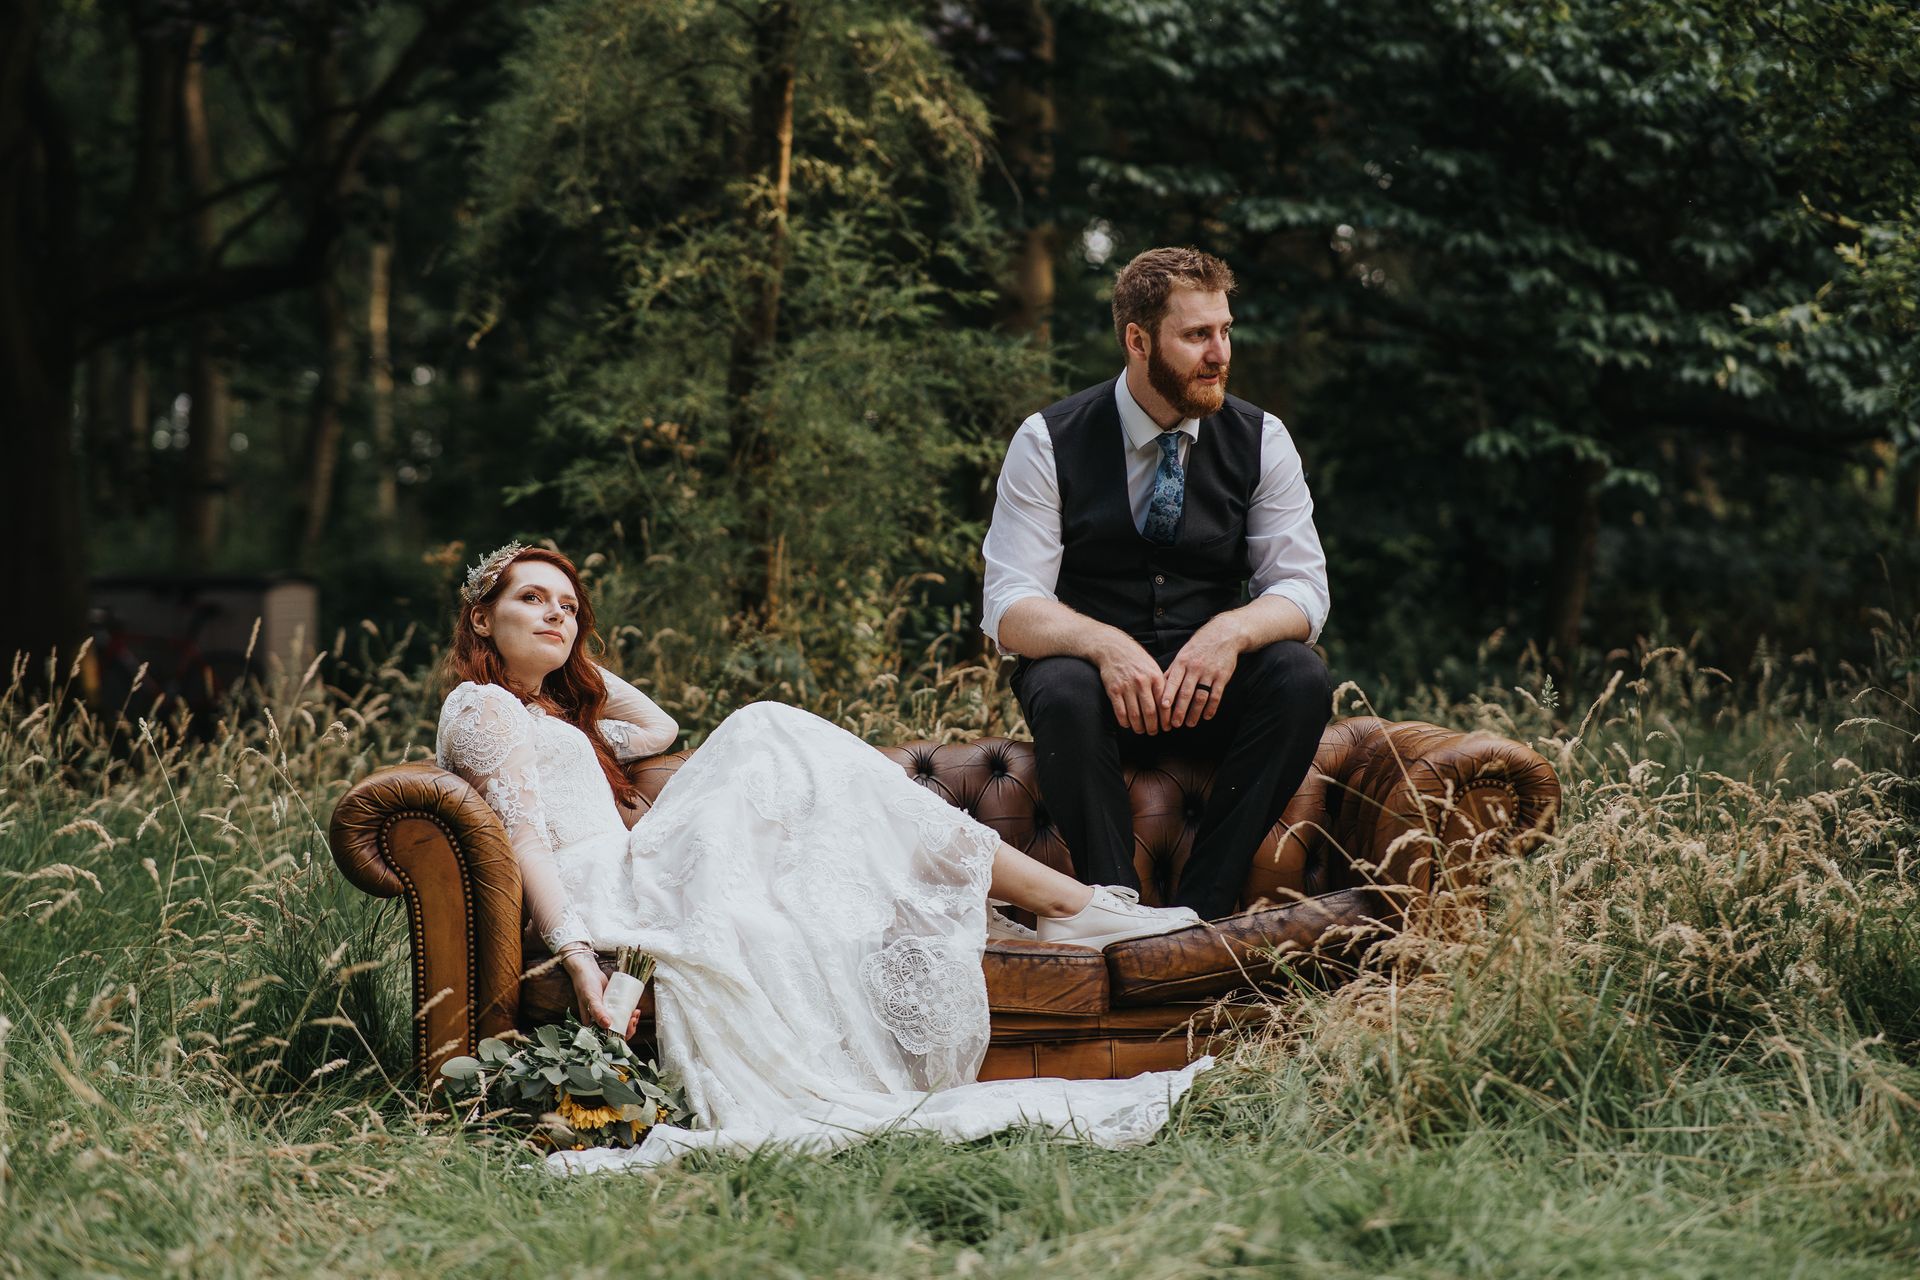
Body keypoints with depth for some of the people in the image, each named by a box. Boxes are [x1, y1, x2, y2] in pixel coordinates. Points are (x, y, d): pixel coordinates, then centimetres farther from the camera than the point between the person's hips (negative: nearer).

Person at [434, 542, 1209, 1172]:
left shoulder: (550, 712, 30)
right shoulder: (483, 706, 1)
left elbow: (660, 727, 41)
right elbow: (524, 836, -12)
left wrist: (575, 660, 33)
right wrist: (576, 955, -23)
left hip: (636, 883, 9)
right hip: (602, 902, -9)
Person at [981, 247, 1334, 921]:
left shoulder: (1259, 439, -1)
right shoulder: (1050, 442, -8)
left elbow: (1302, 588, -5)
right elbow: (1010, 610, -13)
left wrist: (1230, 631, -29)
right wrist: (1105, 644, -35)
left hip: (1211, 682, 2)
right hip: (1095, 670, -2)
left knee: (1300, 676, -28)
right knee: (1063, 690, -36)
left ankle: (1198, 911, -27)